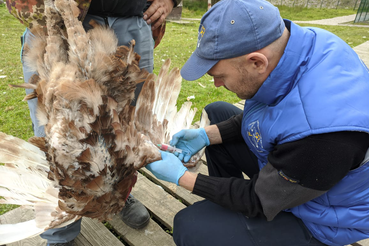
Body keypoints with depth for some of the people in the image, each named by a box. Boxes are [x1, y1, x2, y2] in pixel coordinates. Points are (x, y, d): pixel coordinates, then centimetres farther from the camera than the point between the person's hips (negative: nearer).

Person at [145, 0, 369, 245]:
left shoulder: (321, 130, -40)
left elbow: (259, 201, -24)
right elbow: (259, 116, 2)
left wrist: (181, 177, -18)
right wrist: (206, 135, -8)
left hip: (316, 218, -7)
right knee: (216, 113, 6)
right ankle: (225, 213, 17)